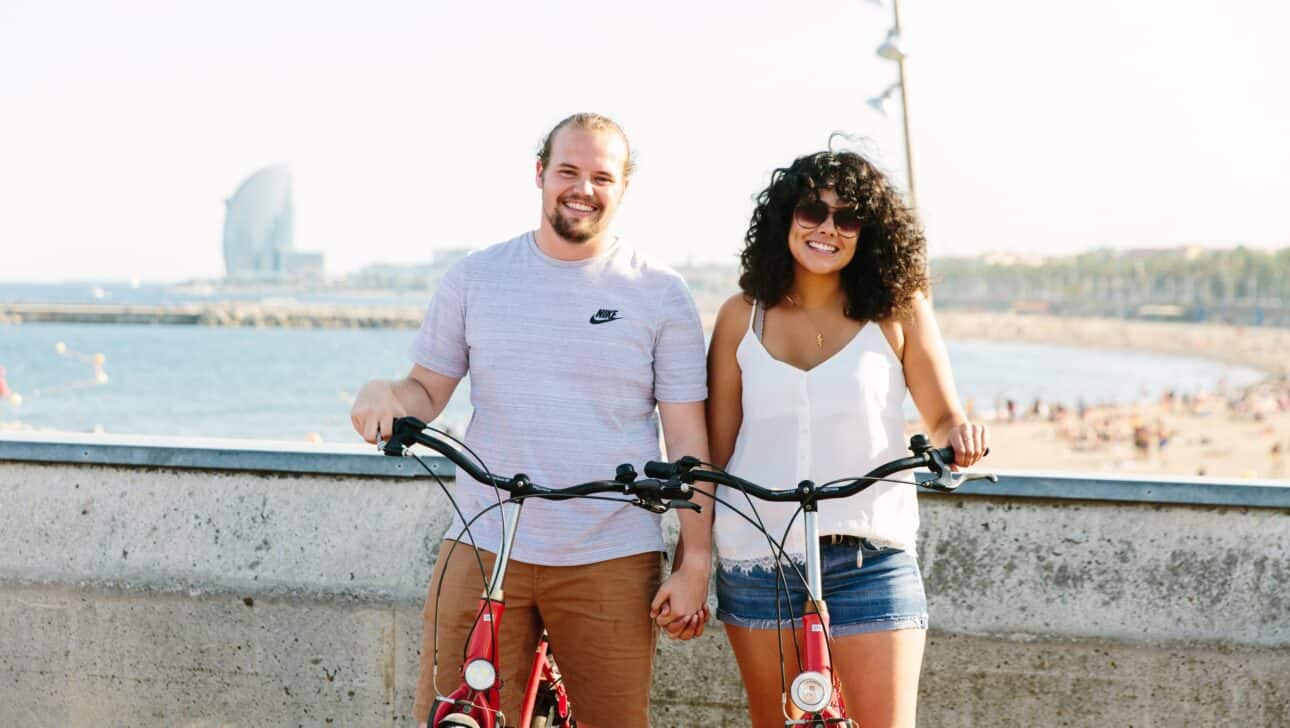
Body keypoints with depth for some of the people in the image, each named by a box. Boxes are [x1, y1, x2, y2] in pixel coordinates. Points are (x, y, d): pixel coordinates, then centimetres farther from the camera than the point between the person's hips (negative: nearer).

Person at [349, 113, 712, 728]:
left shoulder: (660, 294, 3)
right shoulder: (476, 278, 8)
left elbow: (687, 437, 3)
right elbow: (427, 392, 12)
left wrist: (696, 562, -2)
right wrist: (383, 394, -11)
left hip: (611, 560, -1)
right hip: (483, 549, 1)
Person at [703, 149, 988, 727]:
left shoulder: (898, 310, 1)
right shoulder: (742, 316, 5)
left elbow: (944, 419, 4)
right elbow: (717, 446, 7)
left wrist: (960, 436, -19)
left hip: (870, 560, -2)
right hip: (757, 558, 2)